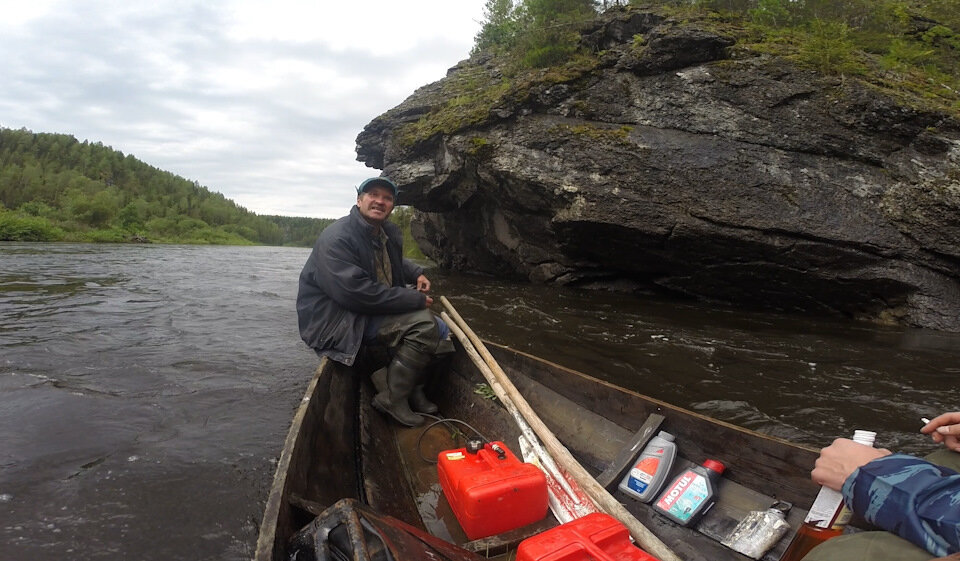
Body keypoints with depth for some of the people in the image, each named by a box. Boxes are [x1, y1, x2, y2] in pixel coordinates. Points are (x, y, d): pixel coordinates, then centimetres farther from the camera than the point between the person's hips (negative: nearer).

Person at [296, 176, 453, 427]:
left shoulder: (389, 232, 8)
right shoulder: (337, 238, -20)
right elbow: (355, 293, -29)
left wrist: (416, 273, 8)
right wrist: (415, 300, -25)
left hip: (376, 312, 10)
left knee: (439, 331, 4)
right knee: (423, 324, -24)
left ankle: (412, 388, 12)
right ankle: (392, 398, -11)